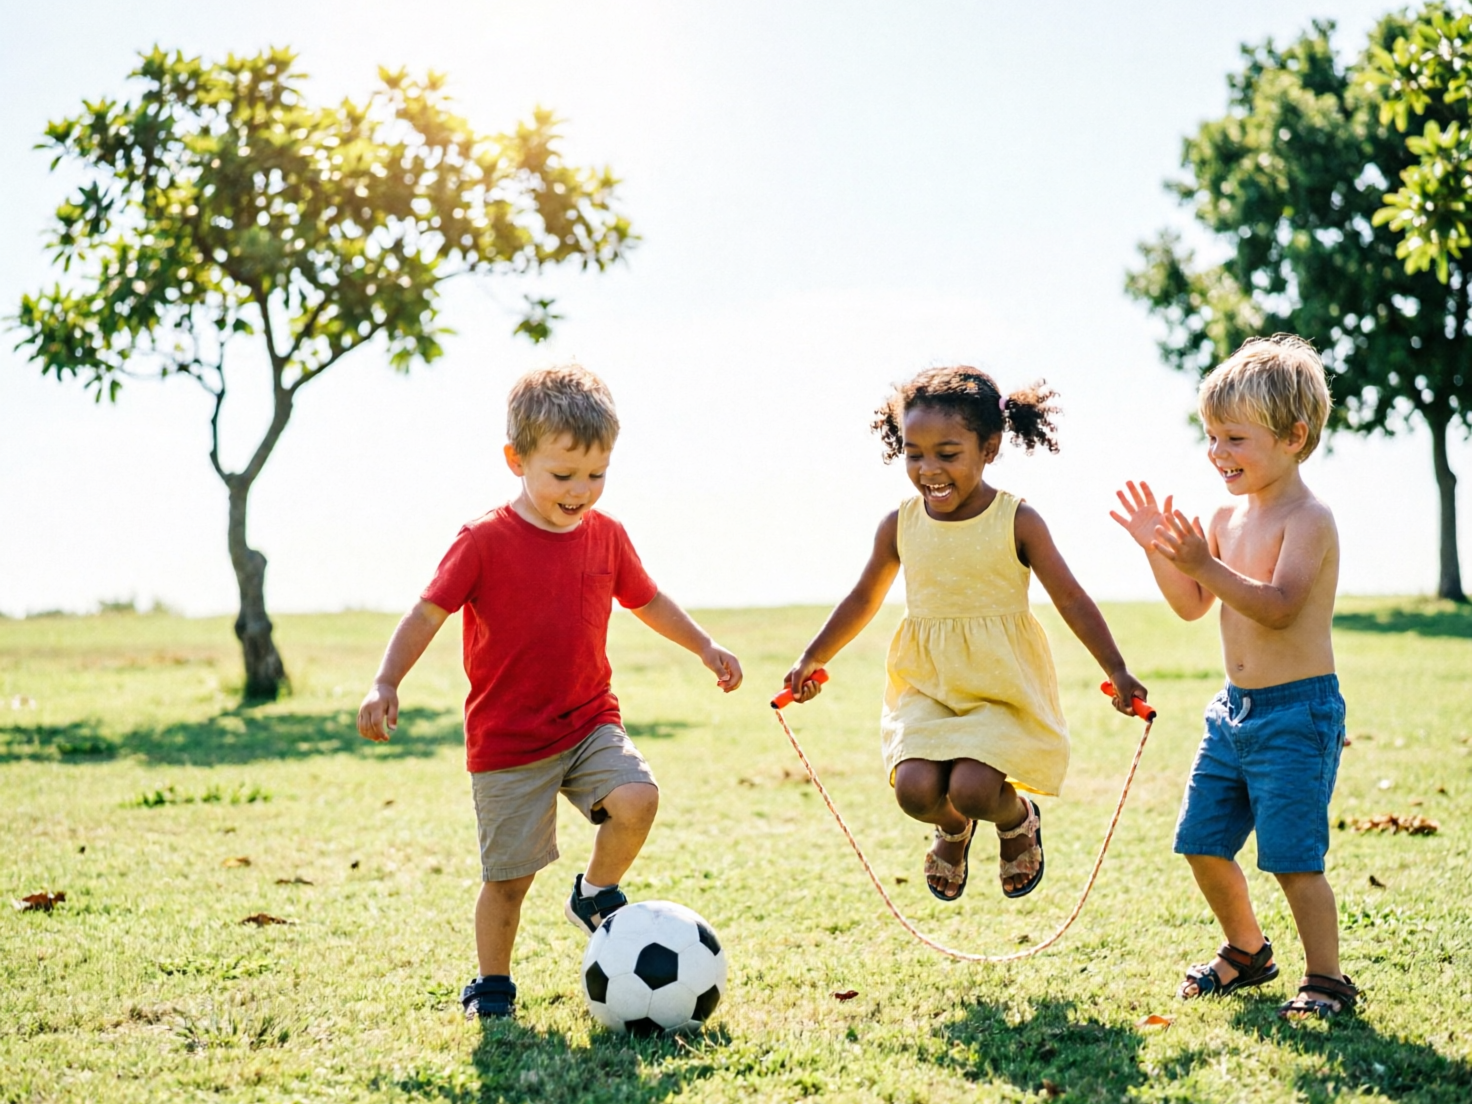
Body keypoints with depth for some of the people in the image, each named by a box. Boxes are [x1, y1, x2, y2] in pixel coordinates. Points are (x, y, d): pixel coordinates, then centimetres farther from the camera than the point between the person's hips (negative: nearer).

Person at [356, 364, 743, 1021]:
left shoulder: (606, 536, 4)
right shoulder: (485, 541, -11)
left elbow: (647, 601, 22)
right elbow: (427, 614, -12)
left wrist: (705, 647, 19)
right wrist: (385, 683, -23)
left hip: (590, 723, 4)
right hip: (508, 741, -3)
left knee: (637, 798, -23)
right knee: (509, 874, 2)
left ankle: (596, 894, 5)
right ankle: (491, 984, 25)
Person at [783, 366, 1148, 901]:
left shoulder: (1017, 522, -8)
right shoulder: (900, 525, 1)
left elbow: (1071, 600, -3)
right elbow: (864, 599, 15)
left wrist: (1116, 671, -9)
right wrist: (812, 659, 12)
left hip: (1003, 688, -3)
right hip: (926, 686, 3)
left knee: (971, 789, -23)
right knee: (916, 789, -18)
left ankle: (1019, 819, 16)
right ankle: (953, 829, 21)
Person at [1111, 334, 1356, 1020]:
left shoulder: (1308, 520, -14)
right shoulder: (1227, 519, 10)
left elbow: (1279, 605, -26)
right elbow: (1191, 605, 14)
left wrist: (1205, 565, -34)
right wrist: (1157, 549, 0)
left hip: (1298, 710, -8)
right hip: (1235, 708, 8)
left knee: (1292, 855, -8)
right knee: (1202, 842, 12)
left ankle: (1326, 981, 7)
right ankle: (1246, 950, 33)